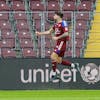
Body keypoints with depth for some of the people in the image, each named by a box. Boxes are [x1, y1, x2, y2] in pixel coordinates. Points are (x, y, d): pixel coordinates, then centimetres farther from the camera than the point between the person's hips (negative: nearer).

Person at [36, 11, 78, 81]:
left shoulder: (63, 23, -11)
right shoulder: (56, 24, 16)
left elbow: (66, 34, -20)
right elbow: (49, 32, 25)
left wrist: (57, 38, -18)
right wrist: (40, 33, 20)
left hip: (61, 43, -9)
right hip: (59, 43, 9)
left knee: (53, 57, -13)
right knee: (59, 61, 8)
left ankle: (54, 73, -7)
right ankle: (73, 65, 15)